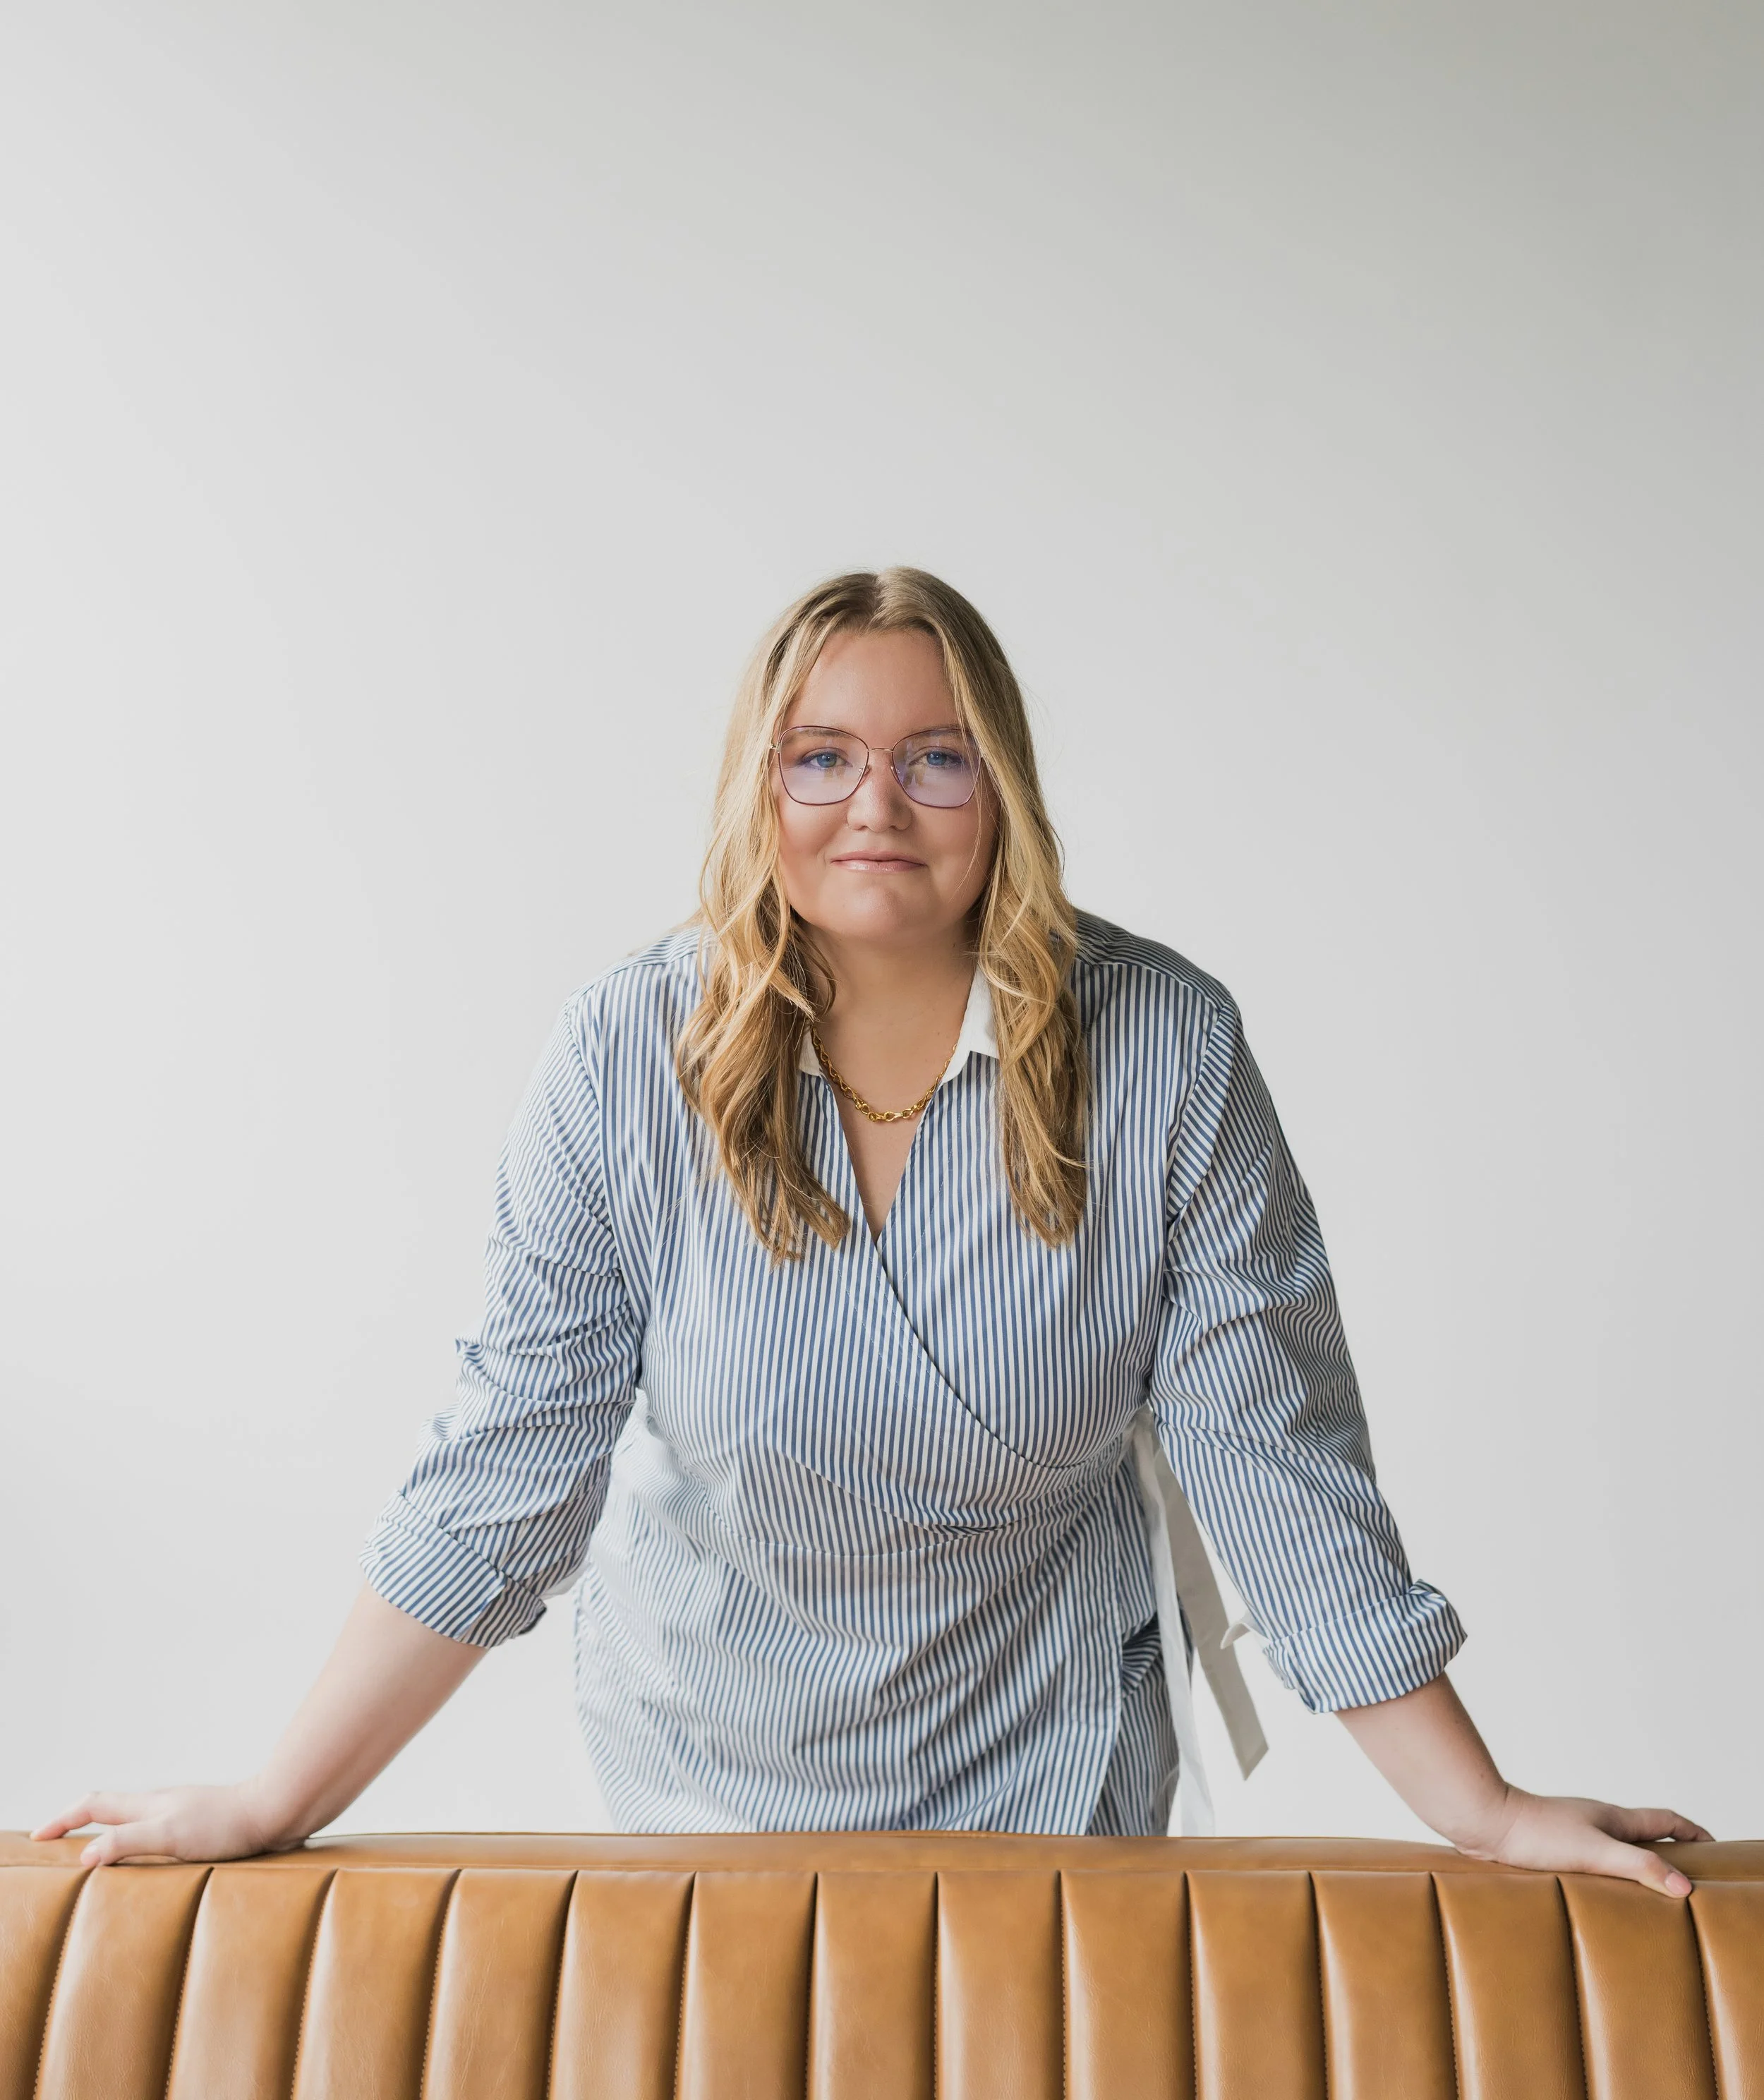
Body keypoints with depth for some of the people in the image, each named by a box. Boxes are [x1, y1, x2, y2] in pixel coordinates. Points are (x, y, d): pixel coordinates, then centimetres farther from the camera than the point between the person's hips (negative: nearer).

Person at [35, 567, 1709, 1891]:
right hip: (711, 1754, 1)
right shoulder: (630, 1059, -17)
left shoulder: (1163, 1052, -18)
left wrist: (1484, 1811, -13)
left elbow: (1276, 1454, -14)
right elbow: (505, 1467, -13)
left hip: (1050, 1759, 0)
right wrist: (281, 1804, -14)